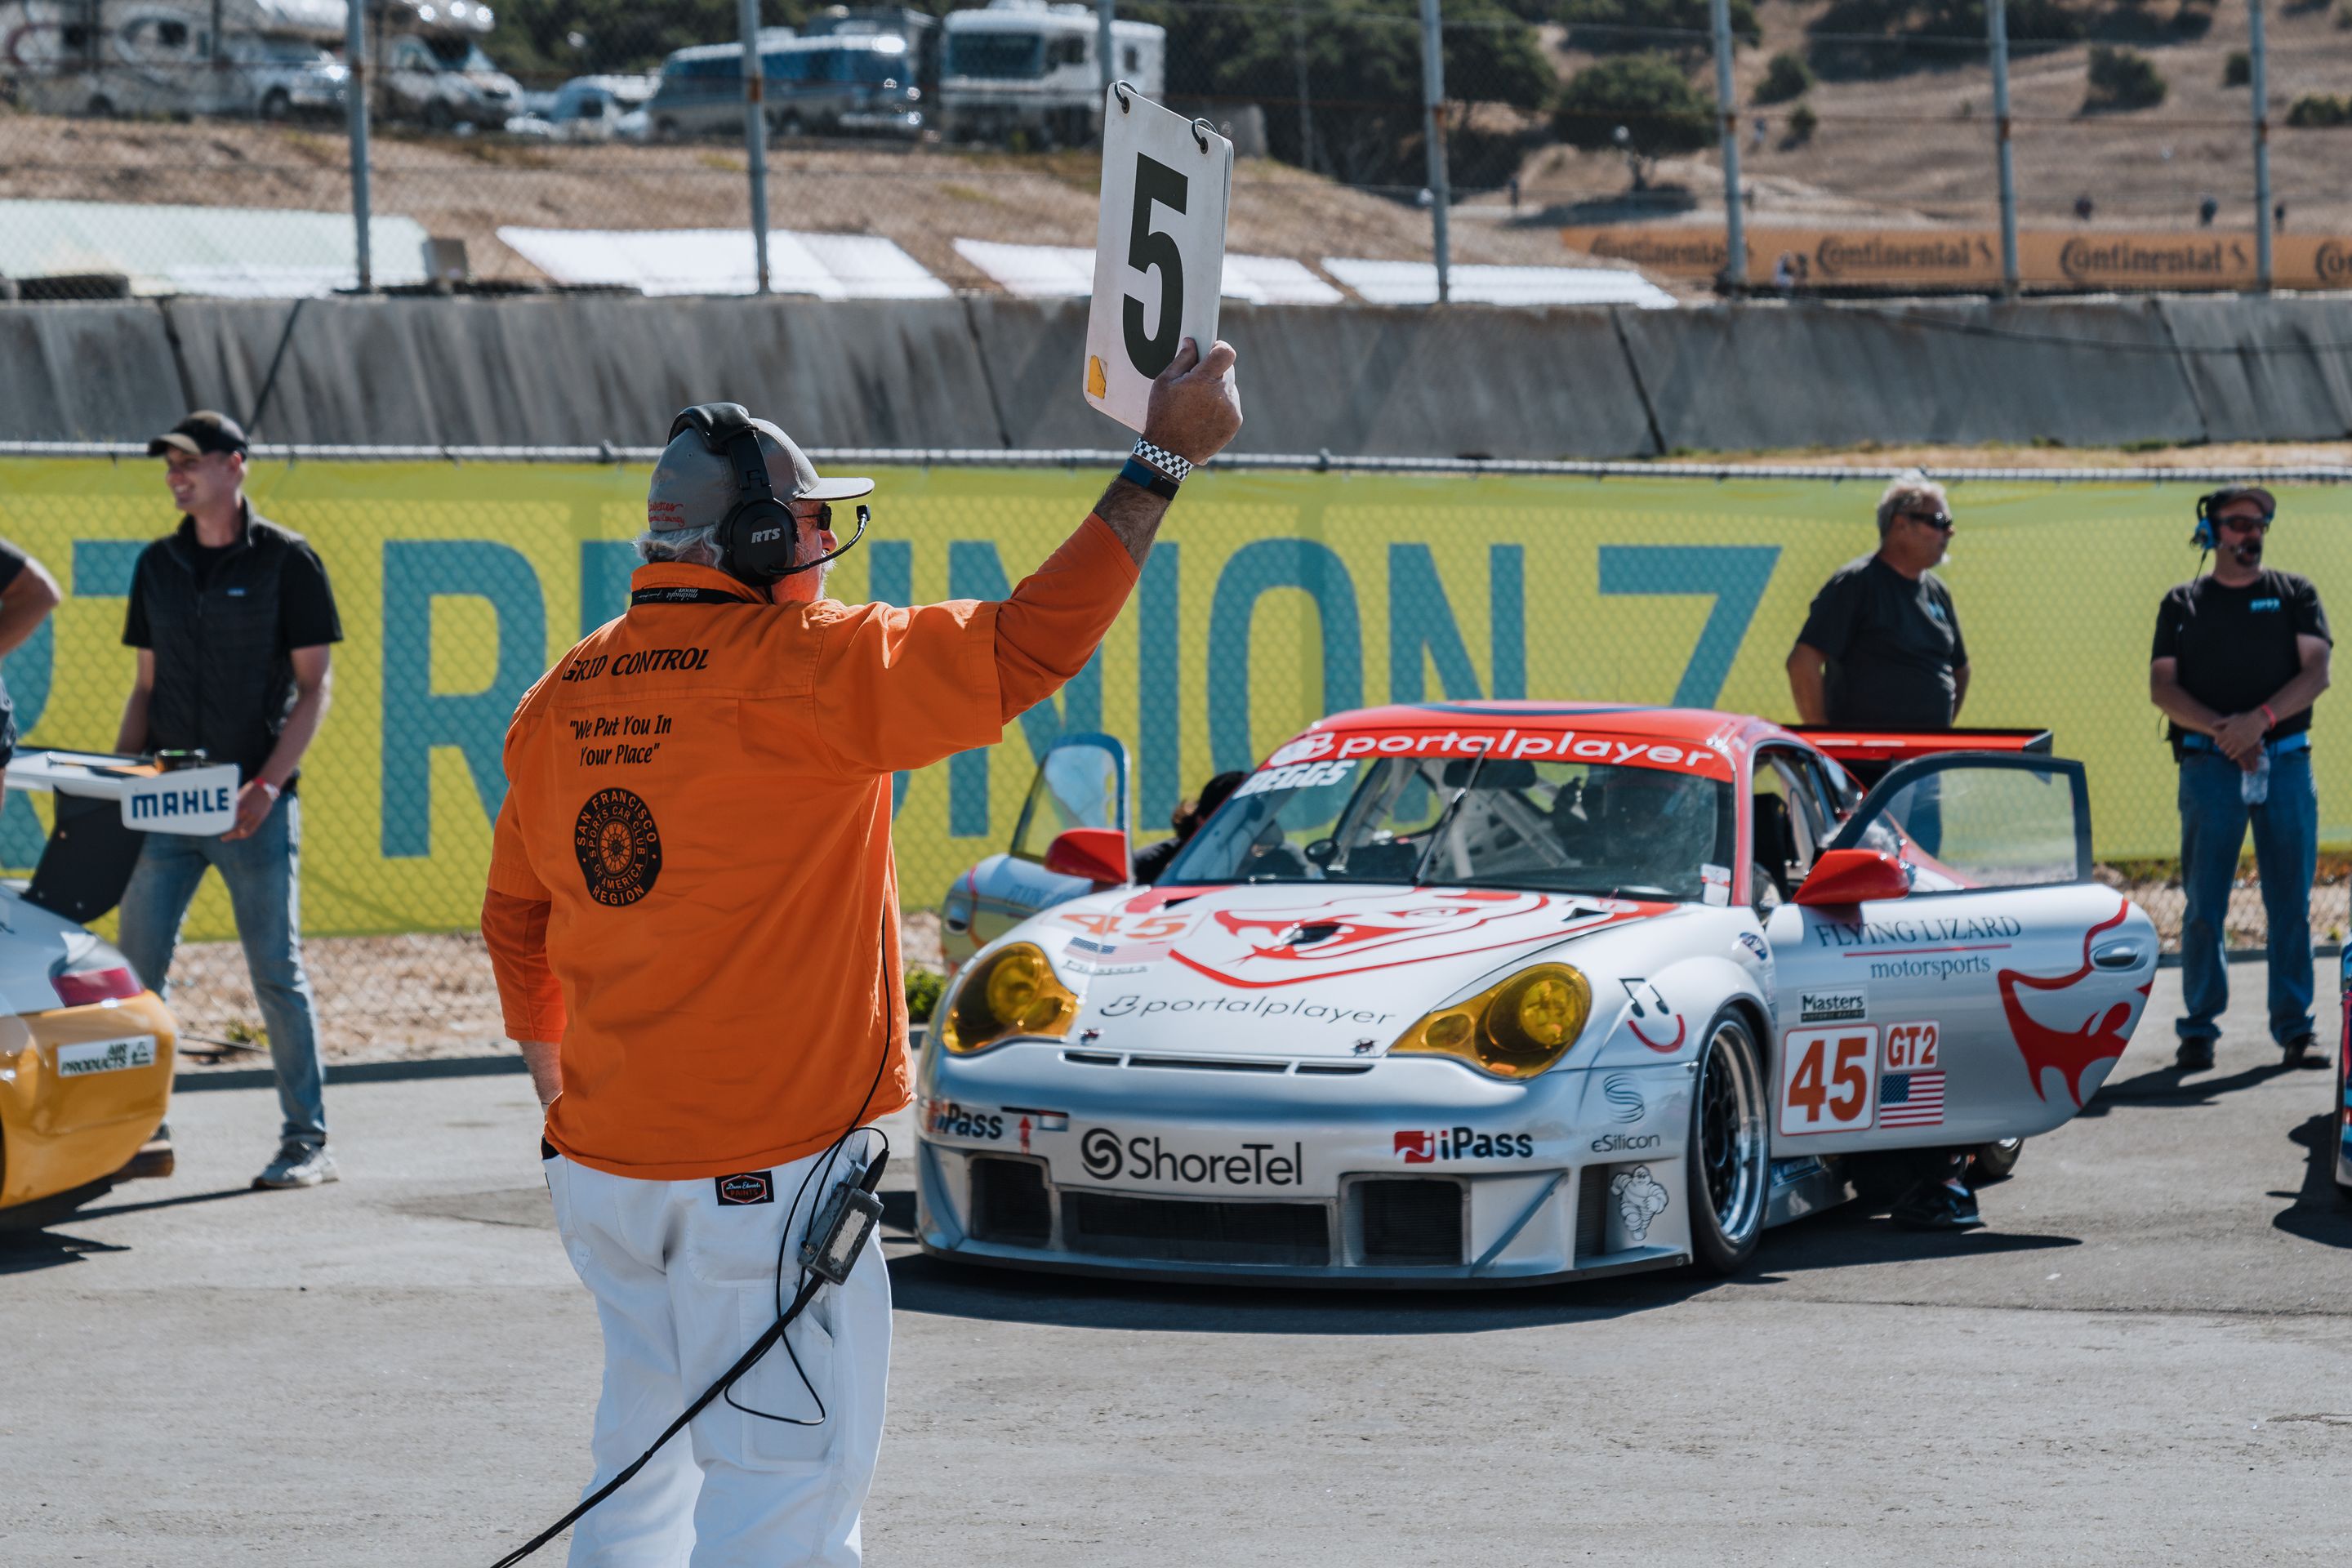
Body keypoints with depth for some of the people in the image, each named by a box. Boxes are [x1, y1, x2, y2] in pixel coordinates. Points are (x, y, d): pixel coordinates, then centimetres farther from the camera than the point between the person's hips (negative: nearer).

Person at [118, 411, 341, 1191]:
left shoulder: (286, 561, -3)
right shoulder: (157, 564, 12)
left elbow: (313, 686, -3)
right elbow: (147, 685, 17)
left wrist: (269, 783, -14)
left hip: (253, 805, -5)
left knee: (276, 972, -1)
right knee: (135, 966, 2)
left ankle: (307, 1141, 5)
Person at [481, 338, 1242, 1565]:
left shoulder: (562, 697, 8)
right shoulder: (803, 669, -14)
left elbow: (517, 923, 17)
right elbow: (1025, 648, -15)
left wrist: (559, 1096, 30)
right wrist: (1163, 460, -9)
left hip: (604, 1155, 8)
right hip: (767, 1165, -8)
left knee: (644, 1463, 19)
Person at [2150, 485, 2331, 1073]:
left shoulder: (2294, 594, 11)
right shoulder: (2183, 603, 11)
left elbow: (2316, 671, 0)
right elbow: (2162, 687, 3)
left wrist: (2260, 719, -16)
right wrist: (2220, 729, -13)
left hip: (2286, 763, 1)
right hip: (2209, 765, -1)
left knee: (2291, 903, 0)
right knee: (2203, 905, -4)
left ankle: (2294, 1028, 5)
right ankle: (2199, 1029, 3)